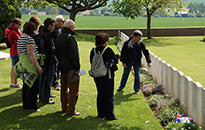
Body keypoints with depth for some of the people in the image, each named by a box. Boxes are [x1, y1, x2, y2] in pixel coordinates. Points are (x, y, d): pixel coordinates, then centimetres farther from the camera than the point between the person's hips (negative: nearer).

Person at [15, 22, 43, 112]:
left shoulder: (19, 39, 11)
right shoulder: (29, 39, -16)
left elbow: (19, 53, 17)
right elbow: (31, 54, -21)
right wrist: (38, 66, -20)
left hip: (23, 63, 10)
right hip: (31, 64, -10)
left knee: (26, 85, 17)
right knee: (33, 86, -3)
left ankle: (25, 105, 25)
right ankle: (31, 106, 0)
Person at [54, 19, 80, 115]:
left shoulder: (58, 37, 12)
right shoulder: (70, 38, -17)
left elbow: (56, 52, 20)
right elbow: (74, 54, -21)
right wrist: (77, 68, -18)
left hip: (62, 67, 9)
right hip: (70, 68, -9)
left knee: (64, 88, 17)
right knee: (73, 89, -3)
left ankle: (64, 107, 26)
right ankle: (71, 110, -1)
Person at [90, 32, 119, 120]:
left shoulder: (93, 51, -1)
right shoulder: (108, 50, -14)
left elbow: (91, 62, 8)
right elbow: (116, 61, -6)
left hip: (97, 76, 5)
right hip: (107, 76, -5)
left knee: (100, 94, 17)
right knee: (109, 96, 3)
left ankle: (101, 114, 23)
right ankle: (110, 115, 6)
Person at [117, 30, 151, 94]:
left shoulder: (141, 43, -11)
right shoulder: (127, 43, -16)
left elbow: (146, 52, -4)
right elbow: (123, 53, -7)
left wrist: (148, 61, -9)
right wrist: (123, 62, -10)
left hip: (136, 62, 1)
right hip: (128, 62, -1)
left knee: (137, 75, 0)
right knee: (125, 74, 13)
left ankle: (136, 90, 13)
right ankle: (121, 87, 33)